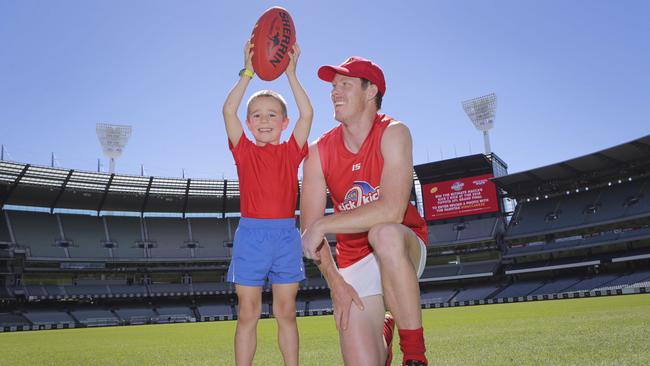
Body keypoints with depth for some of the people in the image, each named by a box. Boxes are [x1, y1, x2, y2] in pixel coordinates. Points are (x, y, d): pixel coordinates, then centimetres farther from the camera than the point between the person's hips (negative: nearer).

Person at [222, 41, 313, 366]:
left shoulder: (291, 151, 7)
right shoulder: (244, 151, 6)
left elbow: (307, 114, -4)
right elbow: (228, 111, -6)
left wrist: (291, 73, -4)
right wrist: (248, 72, -6)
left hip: (286, 234, 1)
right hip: (250, 233, 0)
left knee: (286, 311, 9)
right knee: (248, 313, 5)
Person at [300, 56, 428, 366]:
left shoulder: (393, 133, -15)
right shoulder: (319, 152, -5)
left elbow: (391, 211, -30)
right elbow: (310, 229, -5)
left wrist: (322, 225, -25)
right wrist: (335, 282, -15)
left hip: (403, 247, -2)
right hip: (354, 262, 3)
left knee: (385, 234, -39)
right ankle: (382, 336, 30)